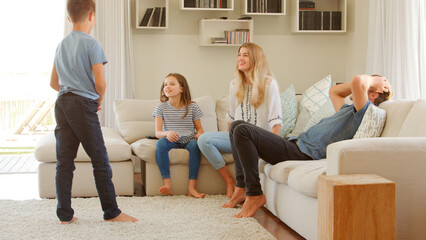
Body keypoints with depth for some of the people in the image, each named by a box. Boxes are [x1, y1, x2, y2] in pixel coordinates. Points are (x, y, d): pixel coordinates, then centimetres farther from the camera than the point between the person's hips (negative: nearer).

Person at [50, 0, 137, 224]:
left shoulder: (61, 44, 15)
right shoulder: (91, 44, -7)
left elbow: (53, 82, 19)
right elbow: (100, 82, -13)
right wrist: (99, 99, 5)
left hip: (62, 104, 7)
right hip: (83, 106, -7)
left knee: (64, 161, 7)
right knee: (100, 160, 0)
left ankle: (65, 214, 10)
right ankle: (111, 212, 6)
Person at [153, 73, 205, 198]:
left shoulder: (192, 107, 4)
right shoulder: (161, 107, 3)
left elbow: (199, 128, 9)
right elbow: (157, 132, -5)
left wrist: (199, 134, -17)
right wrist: (167, 133, -29)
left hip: (188, 140, 0)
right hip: (171, 141, 0)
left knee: (195, 144, -34)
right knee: (161, 143, -32)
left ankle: (191, 187, -37)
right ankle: (167, 183, -35)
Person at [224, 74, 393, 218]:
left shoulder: (364, 110, -10)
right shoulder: (348, 109, 21)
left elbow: (358, 81, -27)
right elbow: (333, 91, 38)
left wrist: (372, 80, -5)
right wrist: (360, 84, 25)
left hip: (303, 155, -11)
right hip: (295, 144, 11)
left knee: (242, 131, -20)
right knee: (237, 126, 11)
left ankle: (254, 195, -13)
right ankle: (242, 188, 6)